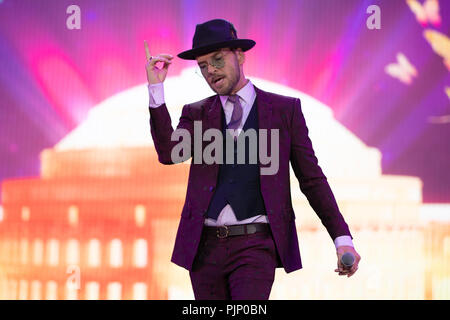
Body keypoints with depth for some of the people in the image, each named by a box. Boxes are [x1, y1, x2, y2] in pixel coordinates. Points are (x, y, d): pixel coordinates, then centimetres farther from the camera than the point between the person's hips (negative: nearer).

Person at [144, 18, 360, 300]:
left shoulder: (285, 109, 6)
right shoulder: (196, 114, 11)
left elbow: (312, 179, 5)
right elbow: (170, 154, -9)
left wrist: (342, 237, -2)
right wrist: (156, 89, -14)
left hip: (256, 245, -3)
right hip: (205, 246, 3)